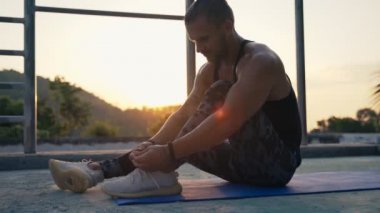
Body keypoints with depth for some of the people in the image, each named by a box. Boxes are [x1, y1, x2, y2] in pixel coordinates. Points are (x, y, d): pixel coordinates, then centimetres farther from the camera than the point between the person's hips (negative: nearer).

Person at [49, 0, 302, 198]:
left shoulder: (260, 62, -21)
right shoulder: (210, 70, 6)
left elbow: (226, 122, -33)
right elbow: (184, 115, 1)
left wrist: (170, 153, -36)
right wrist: (152, 145, -15)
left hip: (277, 162, -8)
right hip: (248, 161, 8)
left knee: (219, 94, -25)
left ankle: (159, 173, -33)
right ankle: (99, 170, -13)